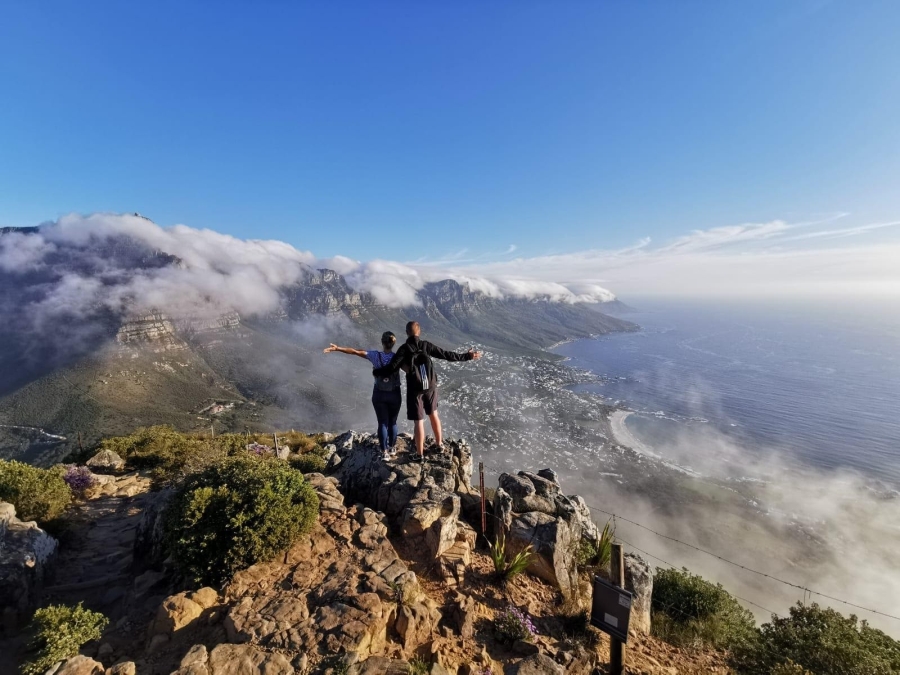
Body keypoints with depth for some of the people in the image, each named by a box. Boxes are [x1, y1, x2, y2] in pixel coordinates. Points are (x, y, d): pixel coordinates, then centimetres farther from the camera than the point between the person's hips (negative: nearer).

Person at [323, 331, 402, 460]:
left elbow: (355, 351, -12)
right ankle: (392, 448, 33)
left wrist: (337, 348, -9)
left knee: (382, 423, 11)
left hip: (379, 394, 0)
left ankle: (385, 452, 15)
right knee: (393, 422, 17)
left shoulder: (375, 355, -13)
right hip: (395, 395, 0)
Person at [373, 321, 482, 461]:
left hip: (415, 389, -3)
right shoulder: (426, 345, -3)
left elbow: (392, 368, -16)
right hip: (431, 386, 3)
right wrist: (467, 356, 7)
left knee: (418, 421, 6)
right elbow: (447, 355, -2)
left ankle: (420, 454, 18)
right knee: (433, 414, 22)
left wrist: (376, 372, 2)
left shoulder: (404, 349, -10)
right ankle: (439, 444, 35)